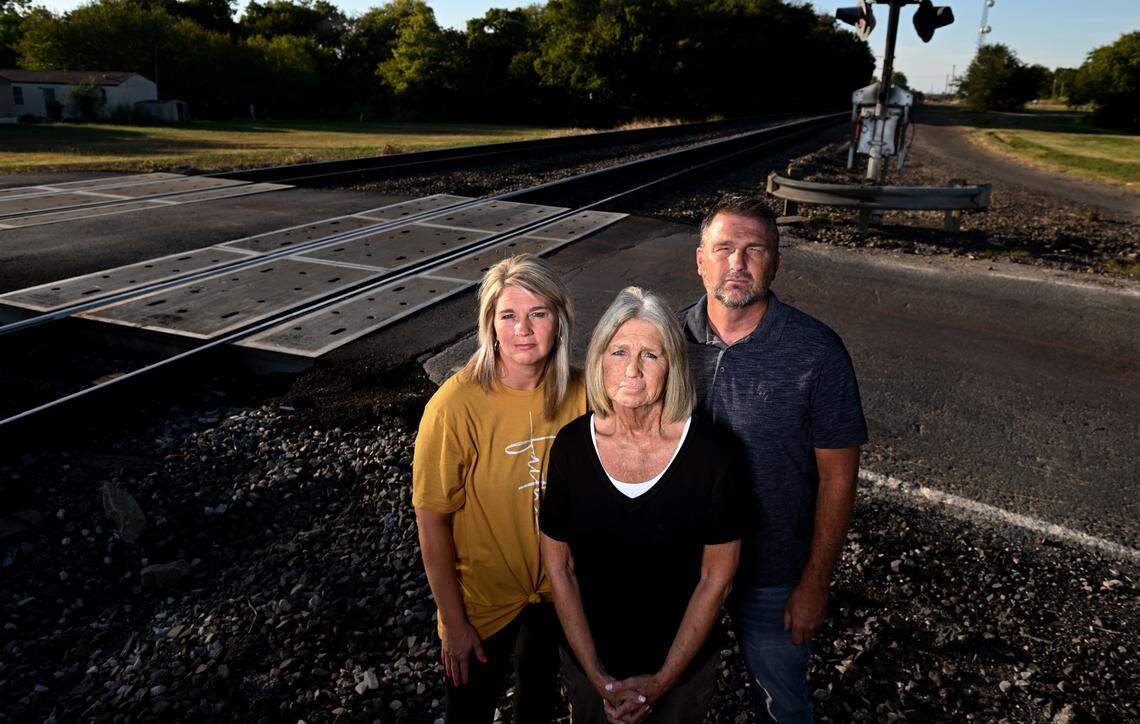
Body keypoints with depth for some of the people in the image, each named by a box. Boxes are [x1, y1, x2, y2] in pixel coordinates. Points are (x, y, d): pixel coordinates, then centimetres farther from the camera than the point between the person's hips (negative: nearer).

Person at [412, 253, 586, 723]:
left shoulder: (578, 394, -14)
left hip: (557, 591, 3)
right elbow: (432, 521, -18)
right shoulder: (457, 403, -26)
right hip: (483, 599, -3)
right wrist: (454, 623, -13)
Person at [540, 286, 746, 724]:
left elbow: (715, 579, -12)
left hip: (683, 666, -1)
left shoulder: (708, 455, -21)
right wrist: (599, 677, -10)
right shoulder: (571, 446, -15)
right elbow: (559, 566, -8)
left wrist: (661, 680, -11)